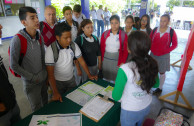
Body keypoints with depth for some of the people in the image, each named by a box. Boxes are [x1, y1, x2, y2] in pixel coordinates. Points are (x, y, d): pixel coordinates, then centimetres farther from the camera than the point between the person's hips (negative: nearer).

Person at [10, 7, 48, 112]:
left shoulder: (40, 37, -4)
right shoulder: (17, 40, -22)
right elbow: (13, 65, -17)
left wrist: (45, 73, 6)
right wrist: (33, 77, -13)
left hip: (44, 78, 5)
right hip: (31, 83, -5)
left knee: (46, 103, 25)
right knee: (37, 109, 13)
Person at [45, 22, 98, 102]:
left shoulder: (73, 45, -10)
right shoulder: (51, 50, -23)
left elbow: (81, 61, -1)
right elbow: (50, 73, -24)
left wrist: (89, 75, -3)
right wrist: (55, 93, -29)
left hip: (71, 79, 4)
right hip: (58, 82, -4)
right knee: (60, 103, 12)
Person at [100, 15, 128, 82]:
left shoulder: (124, 35, -6)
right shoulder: (105, 34, 1)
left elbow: (125, 50, -2)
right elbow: (101, 48, 7)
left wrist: (122, 62, -4)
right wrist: (101, 59, 3)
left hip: (117, 60, -2)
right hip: (106, 59, 2)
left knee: (115, 79, 5)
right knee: (106, 77, 12)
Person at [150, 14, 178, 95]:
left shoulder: (171, 32, -8)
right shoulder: (155, 30, 0)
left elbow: (174, 44, -2)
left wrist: (166, 51, -14)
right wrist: (152, 49, -6)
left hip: (164, 56, -2)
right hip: (153, 55, 3)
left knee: (162, 72, 10)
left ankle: (160, 88, 28)